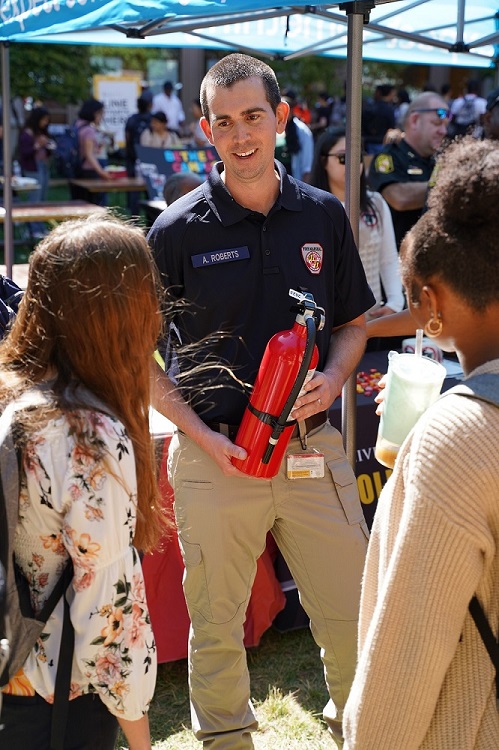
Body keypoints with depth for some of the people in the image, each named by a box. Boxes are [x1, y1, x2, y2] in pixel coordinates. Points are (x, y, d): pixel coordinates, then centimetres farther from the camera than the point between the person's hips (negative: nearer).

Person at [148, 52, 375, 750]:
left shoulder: (324, 215, 3)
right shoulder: (179, 229, -5)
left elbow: (353, 323, 14)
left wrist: (331, 379, -7)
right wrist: (201, 435, -10)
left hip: (314, 448, 2)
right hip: (214, 453, -2)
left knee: (352, 612, 10)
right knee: (216, 623, 12)